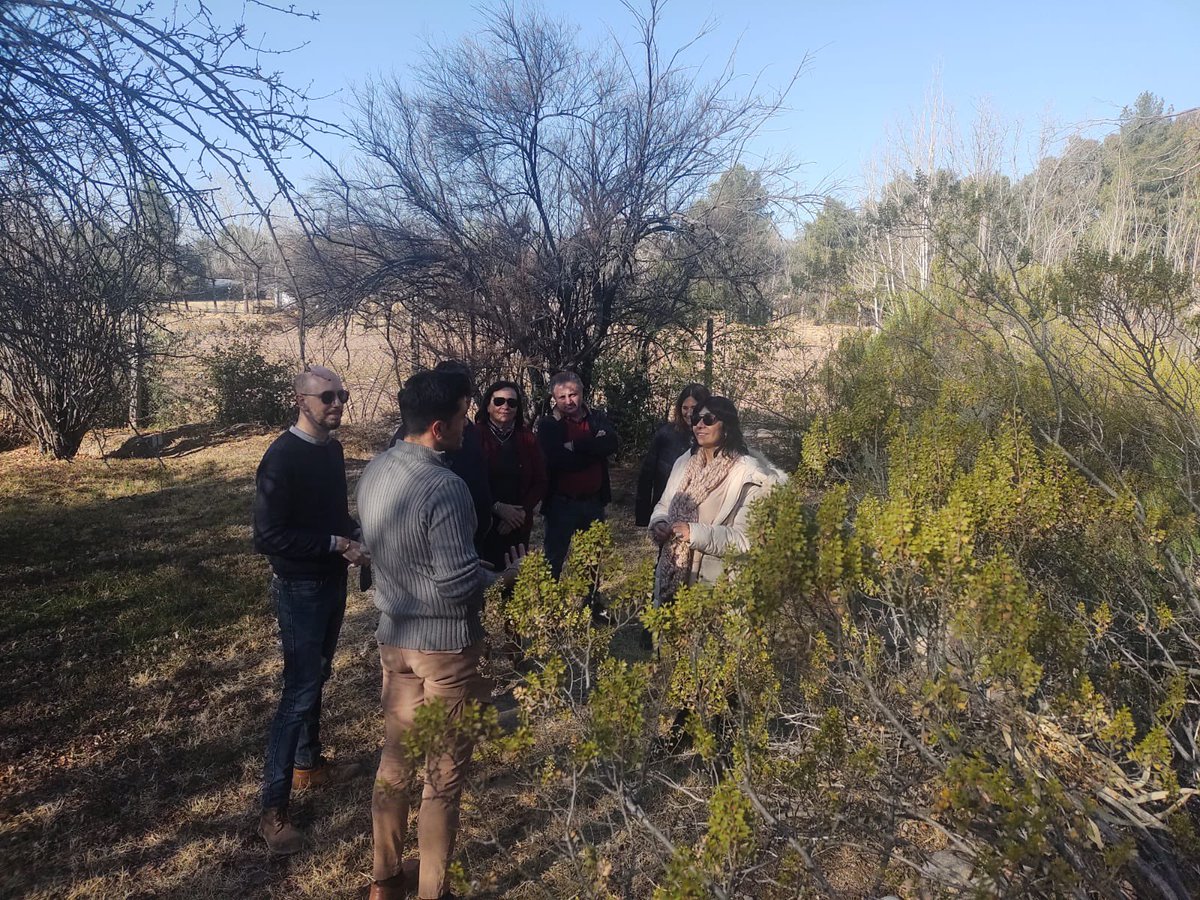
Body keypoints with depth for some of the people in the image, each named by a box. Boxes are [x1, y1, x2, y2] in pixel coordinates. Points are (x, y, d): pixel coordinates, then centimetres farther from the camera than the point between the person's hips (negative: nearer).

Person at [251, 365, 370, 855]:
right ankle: (273, 809, 6)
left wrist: (354, 536, -3)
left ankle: (308, 764, 38)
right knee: (300, 691, -4)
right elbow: (268, 536, -23)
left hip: (332, 581, 8)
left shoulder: (332, 448, 4)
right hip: (300, 589, -8)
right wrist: (336, 545, -23)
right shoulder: (282, 457, -21)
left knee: (315, 679, 20)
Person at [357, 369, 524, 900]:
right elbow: (459, 584, -25)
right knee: (443, 773, 9)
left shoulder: (375, 471, 0)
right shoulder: (443, 487, -25)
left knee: (395, 759, 20)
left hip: (393, 636, 8)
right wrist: (505, 576, -6)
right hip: (445, 643, -7)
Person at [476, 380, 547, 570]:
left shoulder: (527, 438, 6)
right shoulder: (476, 436, -5)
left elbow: (540, 482, 5)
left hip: (518, 526, 3)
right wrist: (497, 507, -16)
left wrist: (522, 511, -8)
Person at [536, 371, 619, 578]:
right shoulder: (548, 425, -7)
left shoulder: (596, 418, 4)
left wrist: (576, 445, -21)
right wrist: (594, 447, -13)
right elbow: (558, 460, -22)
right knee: (554, 560, 7)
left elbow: (611, 444, -15)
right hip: (562, 504, -4)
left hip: (594, 502, 4)